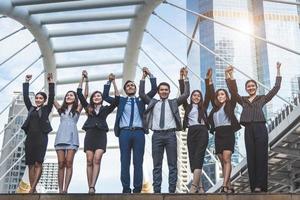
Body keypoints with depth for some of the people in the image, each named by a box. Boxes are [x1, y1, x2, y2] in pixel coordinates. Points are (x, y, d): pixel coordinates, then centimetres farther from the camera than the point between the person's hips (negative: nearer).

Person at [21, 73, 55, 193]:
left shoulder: (46, 109, 9)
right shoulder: (31, 109, 18)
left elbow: (51, 96, -2)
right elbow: (25, 96, 16)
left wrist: (50, 82, -6)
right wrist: (27, 82, 14)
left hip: (41, 137, -4)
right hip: (30, 137, 4)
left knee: (38, 163, -14)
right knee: (30, 164, -1)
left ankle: (32, 188, -22)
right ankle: (33, 190, -2)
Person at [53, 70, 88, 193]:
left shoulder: (77, 109, 12)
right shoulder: (61, 109, 20)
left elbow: (85, 95, 4)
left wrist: (85, 80, 1)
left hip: (71, 137, -2)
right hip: (60, 136, 3)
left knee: (68, 163, -10)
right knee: (61, 163, -4)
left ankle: (65, 189, -15)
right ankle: (60, 189, -7)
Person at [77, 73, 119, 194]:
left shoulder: (105, 109, 15)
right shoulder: (88, 108, 18)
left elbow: (117, 99, 7)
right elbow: (79, 94, 17)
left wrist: (113, 82, 6)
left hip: (101, 135, -1)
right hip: (90, 134, 1)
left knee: (97, 159, -16)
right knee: (89, 161, -5)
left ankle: (92, 186, -24)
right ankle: (90, 188, -6)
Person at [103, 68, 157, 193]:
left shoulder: (141, 100, 17)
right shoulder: (121, 100, 17)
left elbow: (154, 90, 10)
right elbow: (105, 96, 14)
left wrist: (150, 75, 5)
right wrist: (109, 82, 8)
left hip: (139, 132, 0)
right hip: (124, 132, 0)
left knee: (138, 162, -1)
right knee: (125, 162, -1)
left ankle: (137, 189, 1)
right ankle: (126, 189, 1)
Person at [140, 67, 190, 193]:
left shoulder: (174, 103, 14)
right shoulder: (152, 102, 16)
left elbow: (186, 94, 5)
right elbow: (142, 94, 9)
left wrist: (185, 78, 3)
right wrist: (143, 78, 7)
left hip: (170, 134, -1)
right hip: (157, 135, 1)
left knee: (172, 164, -1)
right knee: (157, 165, 1)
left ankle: (172, 190, 2)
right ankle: (156, 190, 3)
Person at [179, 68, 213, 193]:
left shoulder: (203, 106, 16)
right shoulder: (187, 106, 18)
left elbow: (208, 94, 4)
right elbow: (182, 93, 9)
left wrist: (208, 79, -6)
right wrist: (182, 78, 0)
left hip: (202, 131, -2)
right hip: (191, 132, 2)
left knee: (198, 157, -15)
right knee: (192, 158, -4)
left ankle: (193, 186, -26)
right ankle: (199, 186, -1)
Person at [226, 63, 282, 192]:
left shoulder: (262, 98, 13)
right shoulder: (243, 100, 17)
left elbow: (276, 88, 9)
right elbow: (233, 91, 4)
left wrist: (278, 71, 6)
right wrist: (231, 76, -6)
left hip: (260, 128, -2)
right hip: (248, 130, 2)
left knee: (261, 156, -6)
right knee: (251, 157, 0)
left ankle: (260, 186, -9)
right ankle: (253, 187, 1)